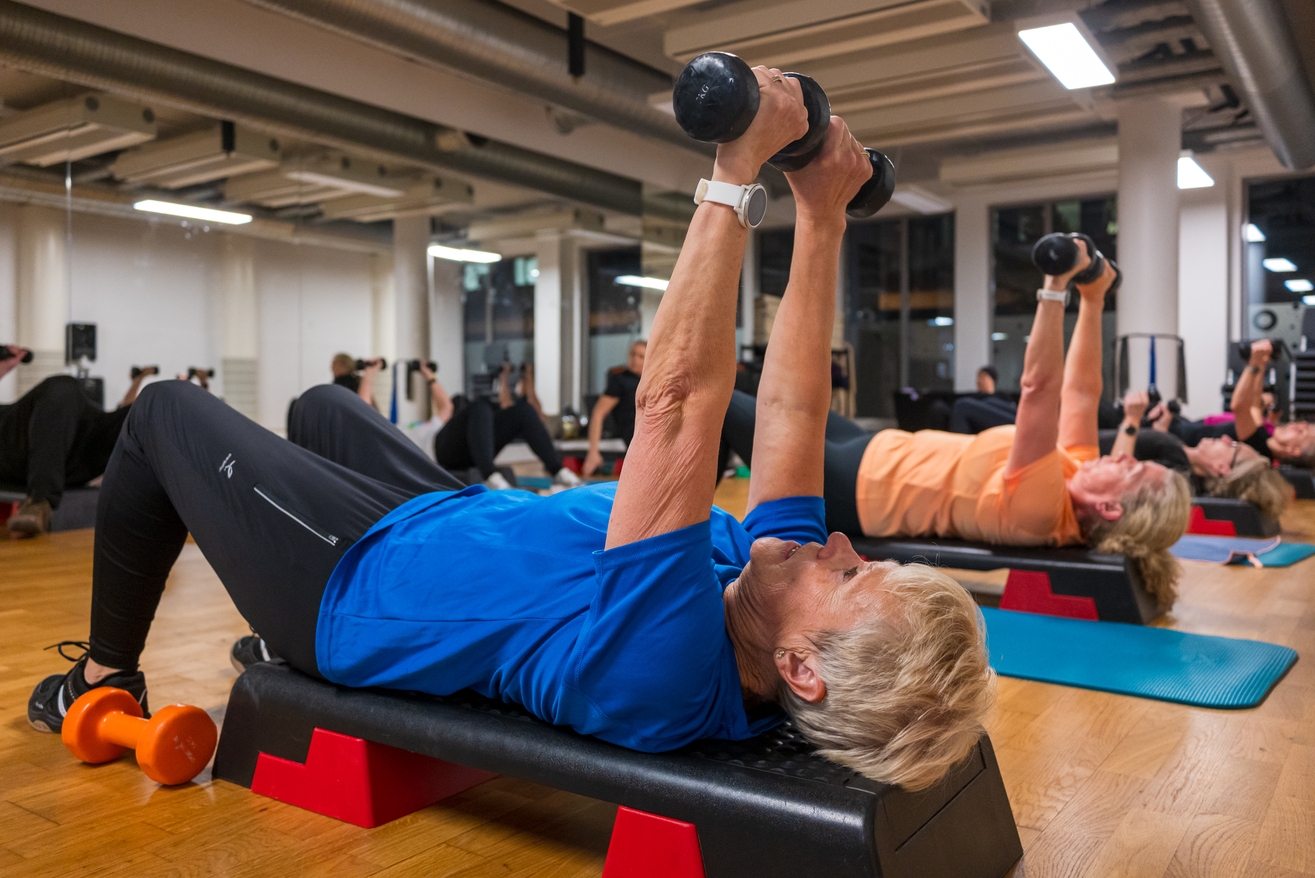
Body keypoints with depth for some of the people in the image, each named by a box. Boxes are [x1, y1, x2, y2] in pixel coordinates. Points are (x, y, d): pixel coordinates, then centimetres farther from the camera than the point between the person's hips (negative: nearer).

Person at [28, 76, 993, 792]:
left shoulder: (663, 667, -44)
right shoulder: (769, 587, -22)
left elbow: (678, 402, -50)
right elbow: (794, 406, -16)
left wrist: (738, 169, -46)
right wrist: (823, 219, -19)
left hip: (353, 576, -7)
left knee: (164, 412, 9)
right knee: (321, 402, 28)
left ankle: (103, 679, 28)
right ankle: (291, 650, 46)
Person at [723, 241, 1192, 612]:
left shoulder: (1038, 505, -34)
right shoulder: (1078, 484, -10)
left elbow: (1040, 387, -43)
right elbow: (1082, 388, 0)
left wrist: (1055, 285, -44)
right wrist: (1093, 300, -3)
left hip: (852, 486, -8)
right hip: (885, 460, 8)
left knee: (718, 405, 1)